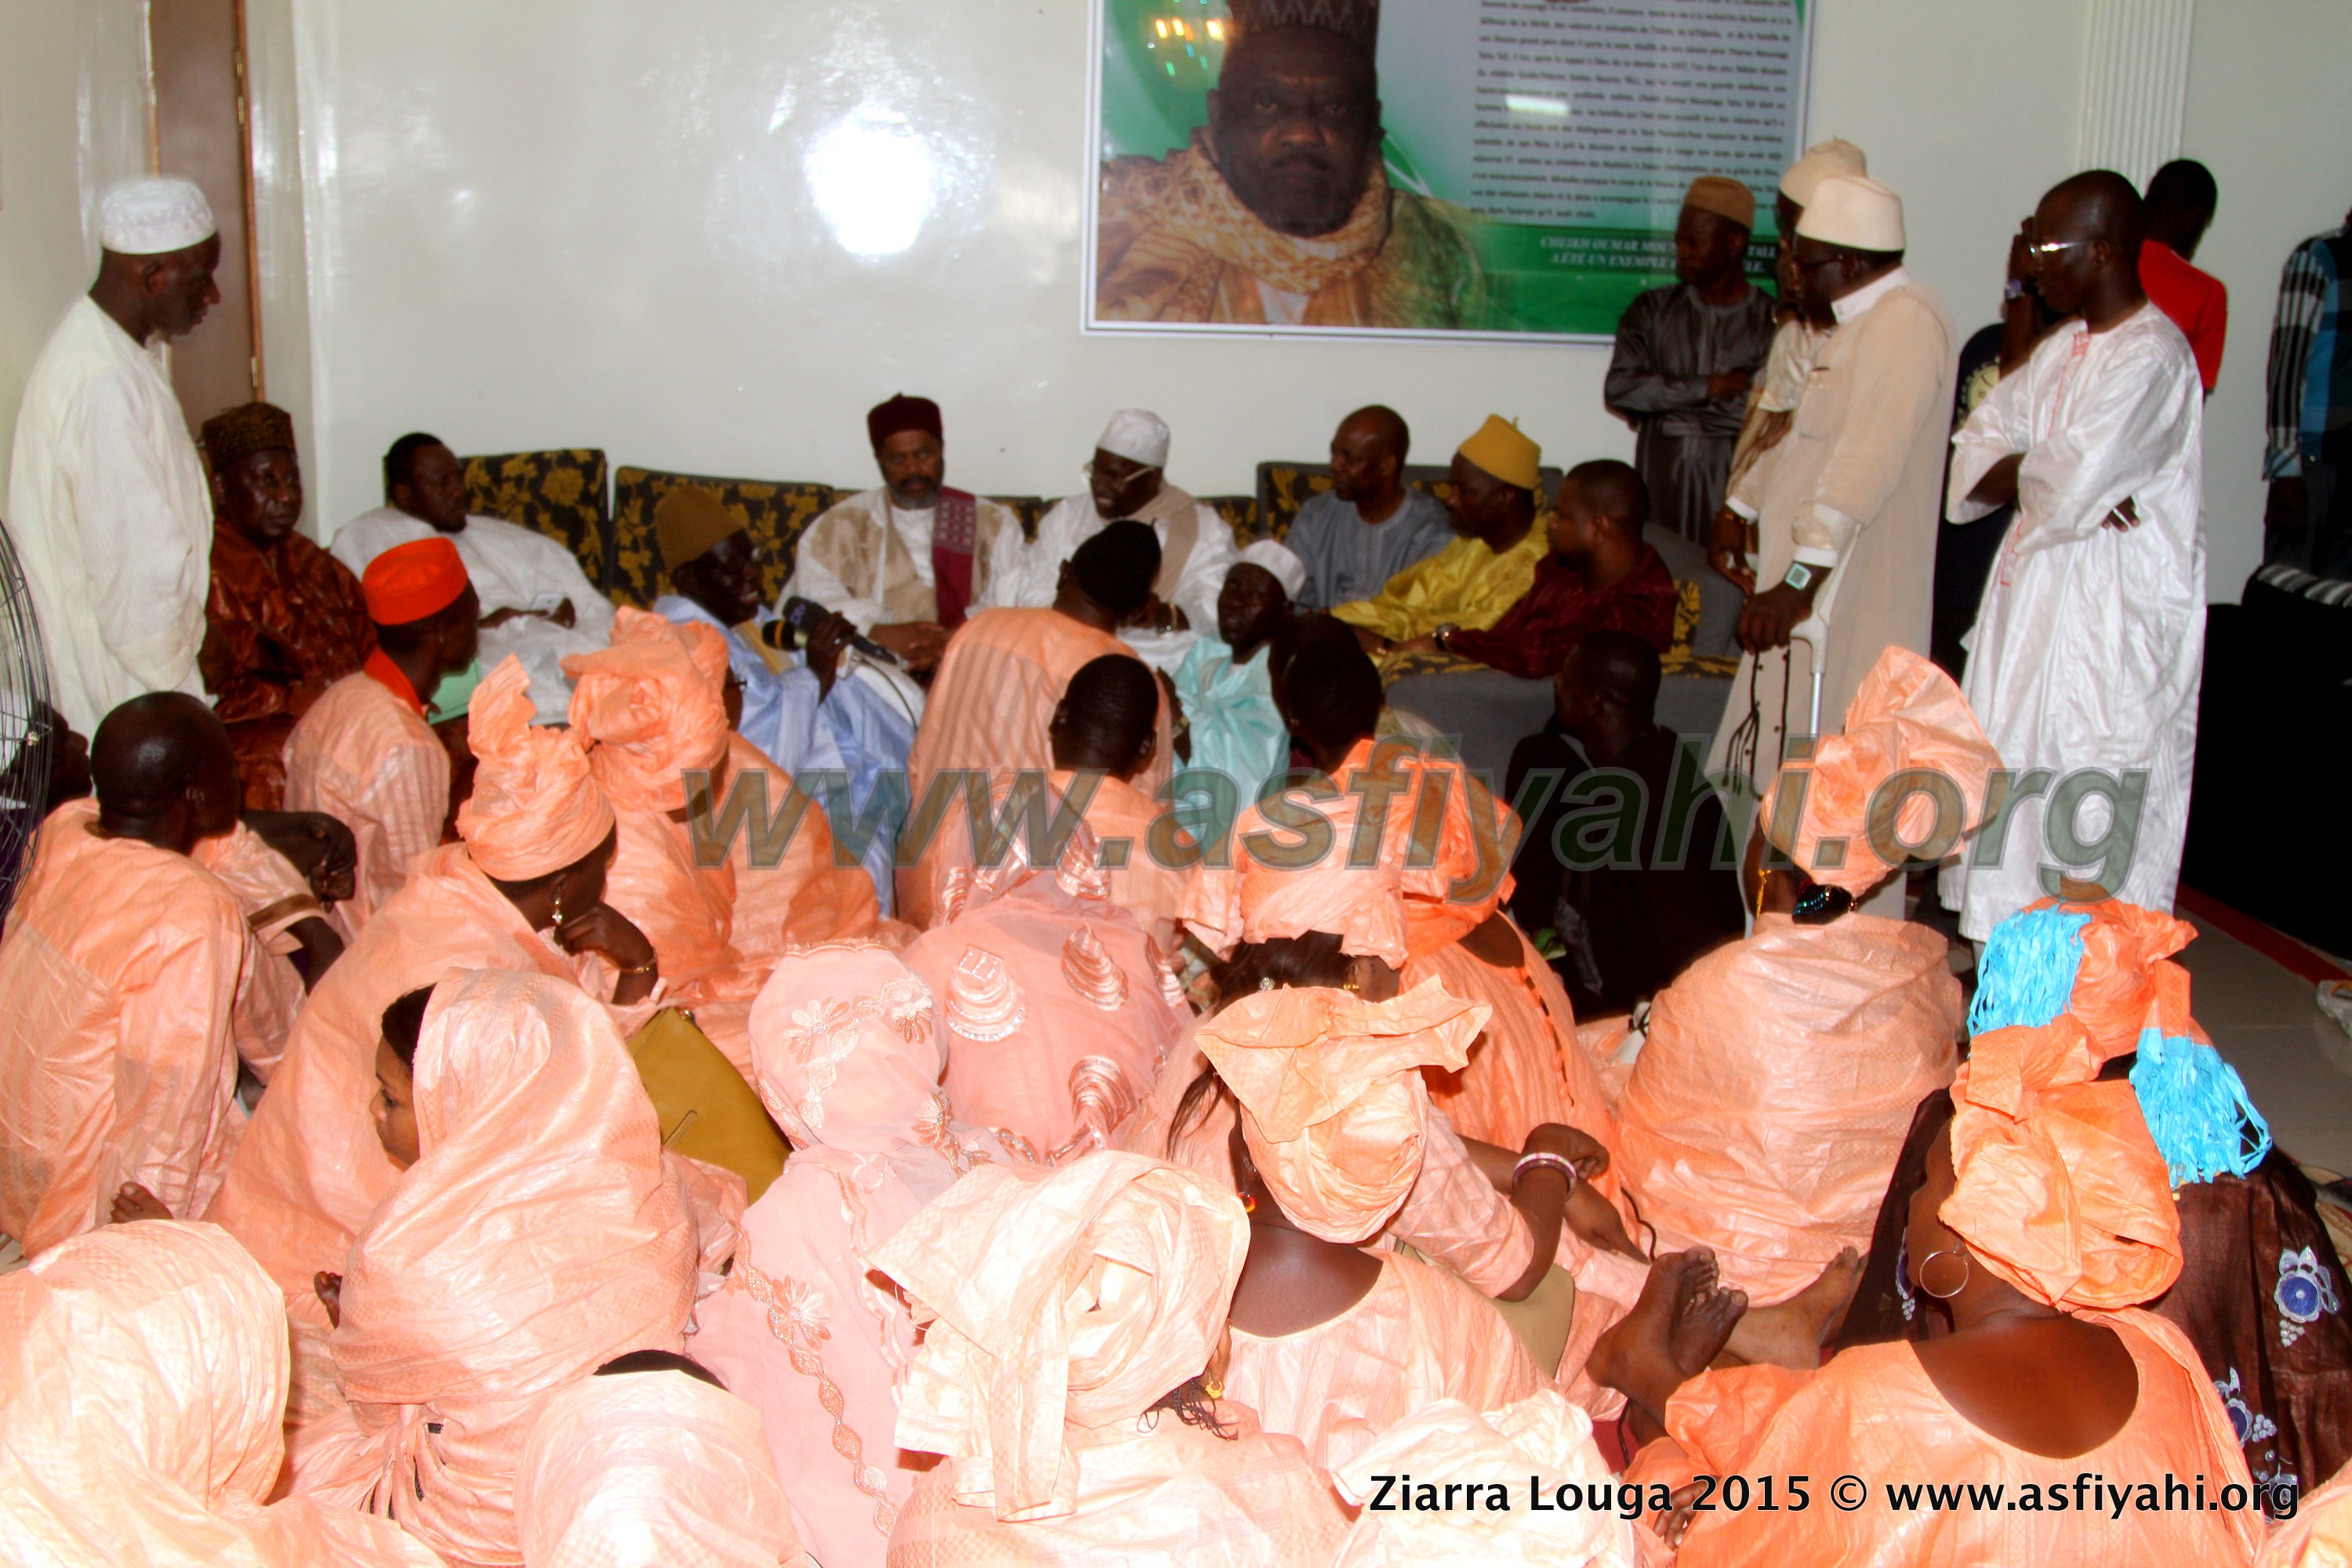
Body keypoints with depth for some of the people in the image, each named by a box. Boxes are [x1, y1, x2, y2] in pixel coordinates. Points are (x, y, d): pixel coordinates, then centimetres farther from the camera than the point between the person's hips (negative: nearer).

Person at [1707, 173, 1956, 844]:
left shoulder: (1905, 323, -18)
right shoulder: (1862, 322, 17)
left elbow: (1865, 466, -28)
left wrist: (1798, 583, -32)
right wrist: (1741, 508, 31)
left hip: (1849, 594, -11)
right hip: (1814, 585, 11)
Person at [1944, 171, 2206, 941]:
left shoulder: (2151, 358, -18)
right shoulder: (2064, 349, 12)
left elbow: (2066, 490, -28)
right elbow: (1975, 448, 7)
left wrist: (2013, 472, -6)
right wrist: (2044, 474, -13)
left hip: (2116, 613, -9)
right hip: (2034, 591, 9)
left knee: (2090, 810, -4)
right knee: (2014, 778, 15)